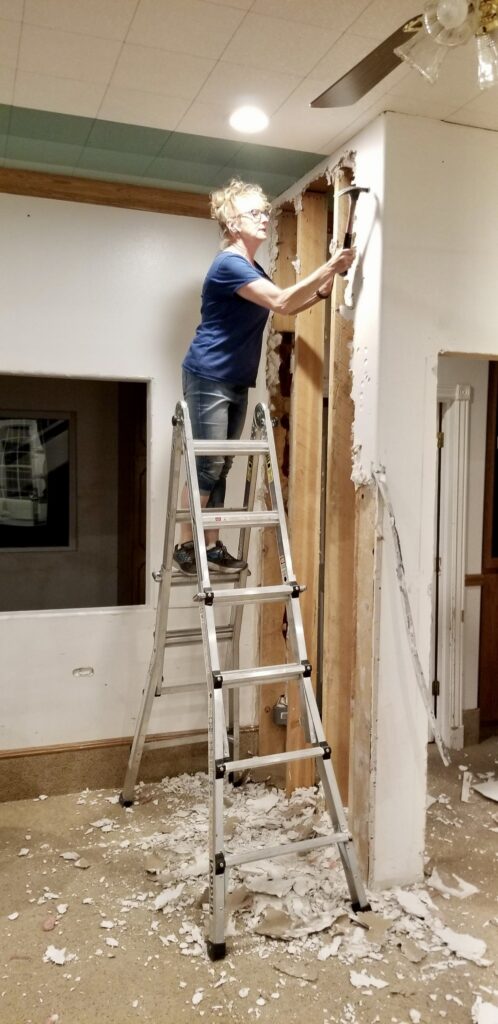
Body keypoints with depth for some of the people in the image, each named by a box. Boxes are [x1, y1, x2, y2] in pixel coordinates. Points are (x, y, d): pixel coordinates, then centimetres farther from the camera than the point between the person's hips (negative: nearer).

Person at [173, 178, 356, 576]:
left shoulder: (252, 270, 17)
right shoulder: (229, 264, -14)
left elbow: (283, 307, 25)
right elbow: (281, 302, -24)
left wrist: (321, 292, 8)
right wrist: (328, 268, -23)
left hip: (236, 381, 9)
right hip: (208, 378, -9)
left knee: (221, 466, 7)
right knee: (207, 463, -8)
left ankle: (212, 546, 12)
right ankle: (185, 546, 1)